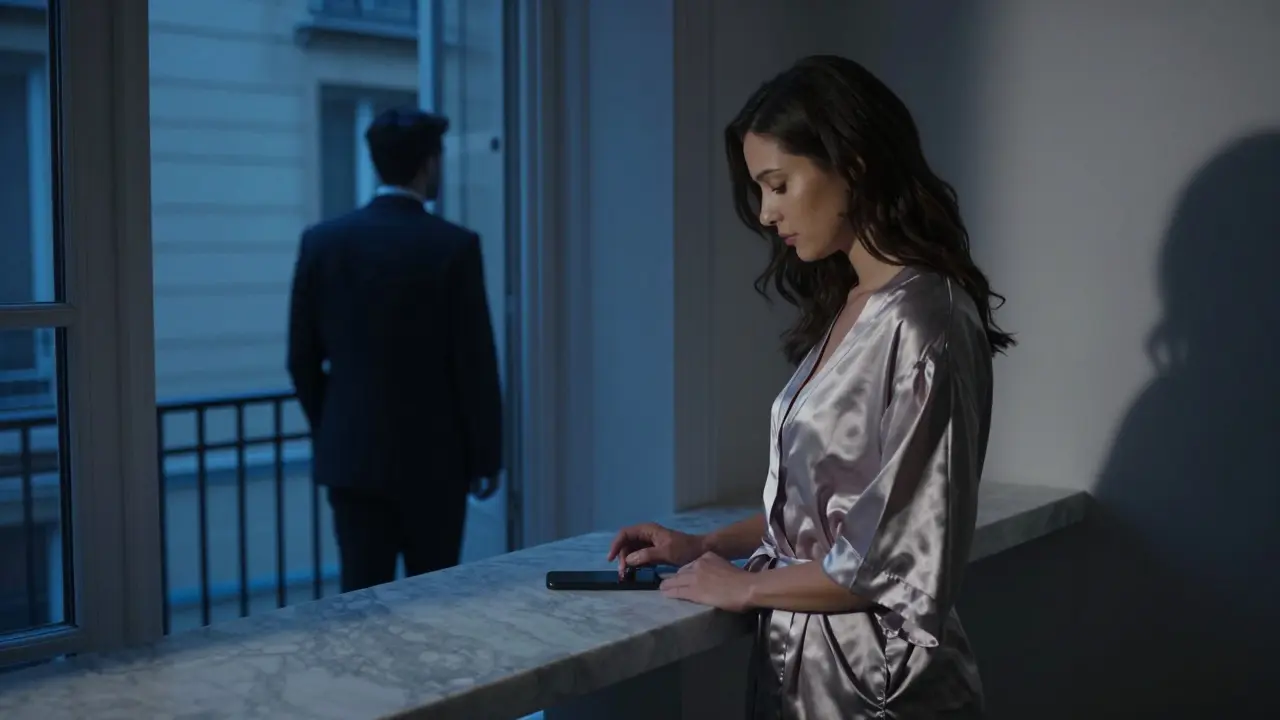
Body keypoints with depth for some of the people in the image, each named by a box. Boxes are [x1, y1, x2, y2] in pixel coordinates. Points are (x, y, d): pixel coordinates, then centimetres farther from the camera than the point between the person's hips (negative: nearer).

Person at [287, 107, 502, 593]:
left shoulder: (322, 241, 0)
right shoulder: (454, 245, -11)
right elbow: (474, 362, -9)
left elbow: (302, 359, 5)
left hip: (351, 454, 3)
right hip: (433, 455, -3)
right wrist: (486, 457, 1)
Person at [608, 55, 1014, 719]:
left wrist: (745, 586, -11)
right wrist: (708, 546, 6)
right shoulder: (847, 307, 7)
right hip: (800, 660, 8)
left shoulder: (923, 322, -20)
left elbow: (902, 557, -21)